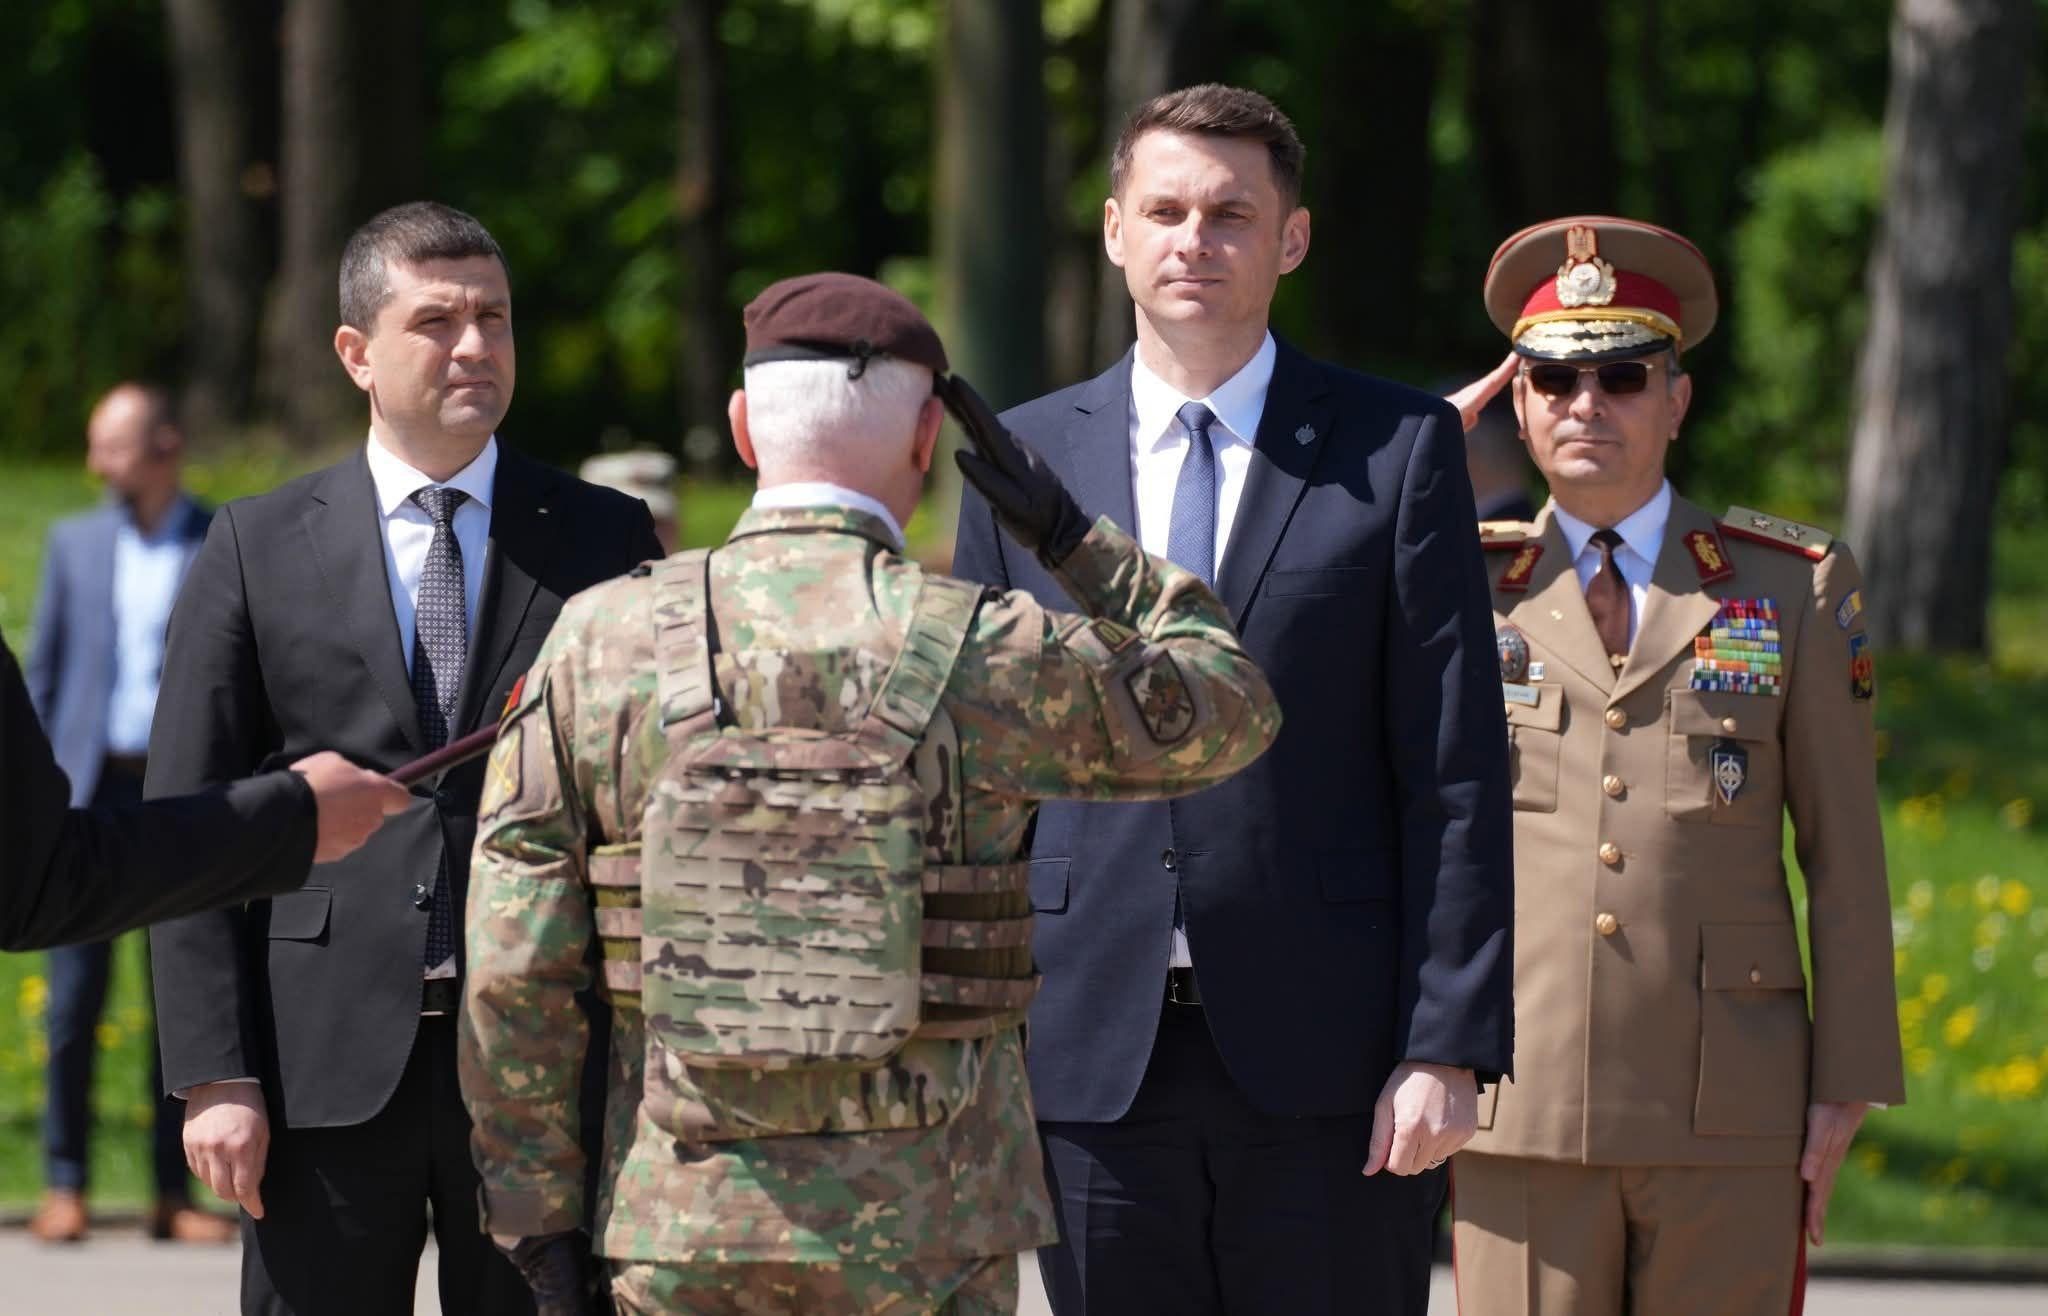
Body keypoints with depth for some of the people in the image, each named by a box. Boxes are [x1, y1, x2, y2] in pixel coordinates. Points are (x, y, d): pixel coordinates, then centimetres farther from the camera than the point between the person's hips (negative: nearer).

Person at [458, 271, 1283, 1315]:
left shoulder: (600, 642, -3)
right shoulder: (987, 653, -8)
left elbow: (511, 964, -3)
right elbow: (1226, 712, 9)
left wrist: (537, 1210, 5)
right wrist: (1068, 535, 11)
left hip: (678, 1229, 2)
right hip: (922, 1230, -2)